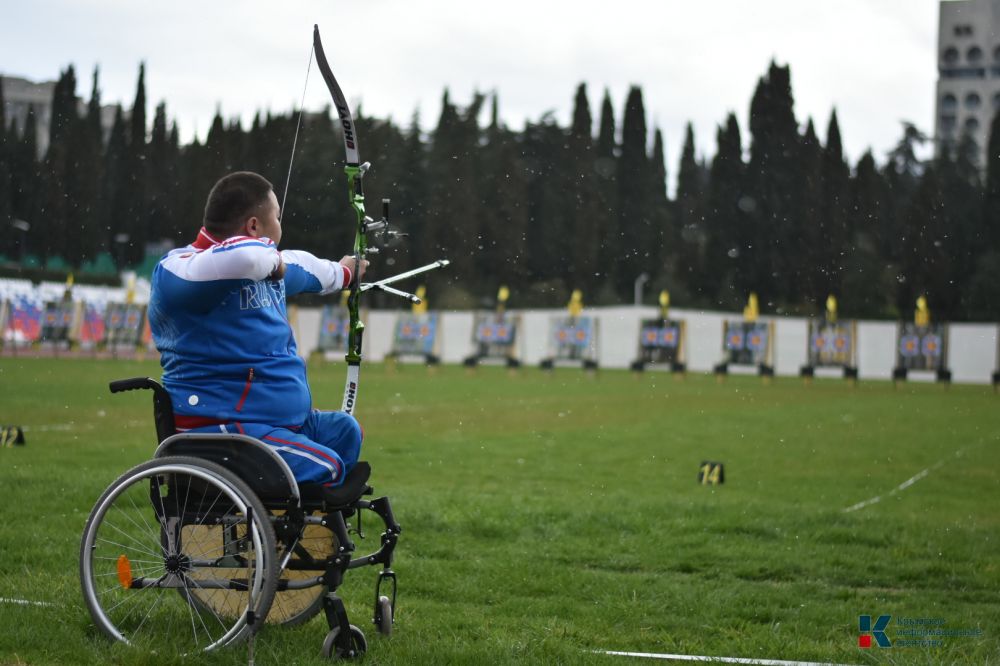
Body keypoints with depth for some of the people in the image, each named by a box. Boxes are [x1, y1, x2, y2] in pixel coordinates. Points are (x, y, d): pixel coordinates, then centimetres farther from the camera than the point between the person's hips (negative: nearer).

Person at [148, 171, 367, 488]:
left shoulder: (261, 268, 15)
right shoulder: (181, 269, -16)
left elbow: (300, 266, 39)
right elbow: (243, 257, -39)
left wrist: (340, 273, 59)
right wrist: (271, 258, -16)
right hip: (218, 433, -11)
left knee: (345, 431, 19)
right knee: (323, 468, -26)